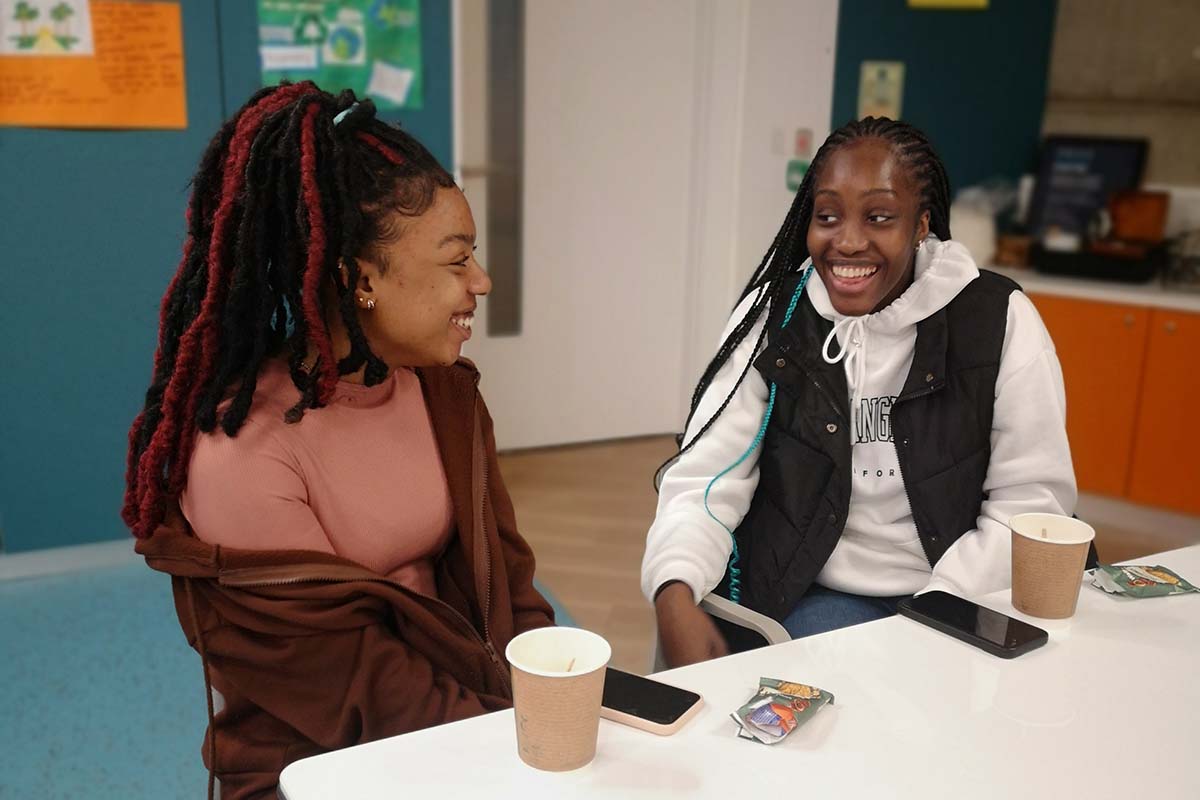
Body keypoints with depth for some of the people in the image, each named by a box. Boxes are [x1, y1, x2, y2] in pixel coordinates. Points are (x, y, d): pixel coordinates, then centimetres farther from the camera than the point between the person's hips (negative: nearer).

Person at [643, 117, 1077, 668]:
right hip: (811, 596, 0)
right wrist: (675, 593, -27)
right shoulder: (772, 314, -3)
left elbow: (1030, 501, -6)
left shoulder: (1000, 320, -6)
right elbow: (705, 480, -8)